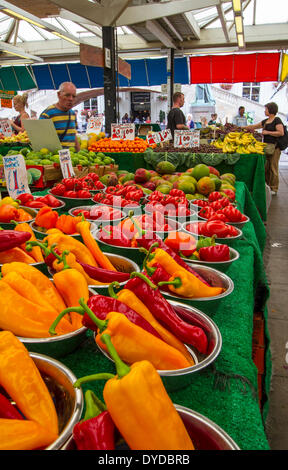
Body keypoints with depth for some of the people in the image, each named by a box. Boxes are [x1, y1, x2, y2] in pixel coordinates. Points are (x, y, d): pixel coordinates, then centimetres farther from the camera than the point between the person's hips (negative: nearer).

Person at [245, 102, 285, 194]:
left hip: (274, 147, -8)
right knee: (265, 168, 10)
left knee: (273, 168, -5)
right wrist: (242, 128, 26)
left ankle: (273, 189, 2)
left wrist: (268, 132, -14)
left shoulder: (277, 120, -7)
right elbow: (254, 126, 26)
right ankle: (267, 186, 21)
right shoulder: (265, 121, 16)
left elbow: (281, 133, -17)